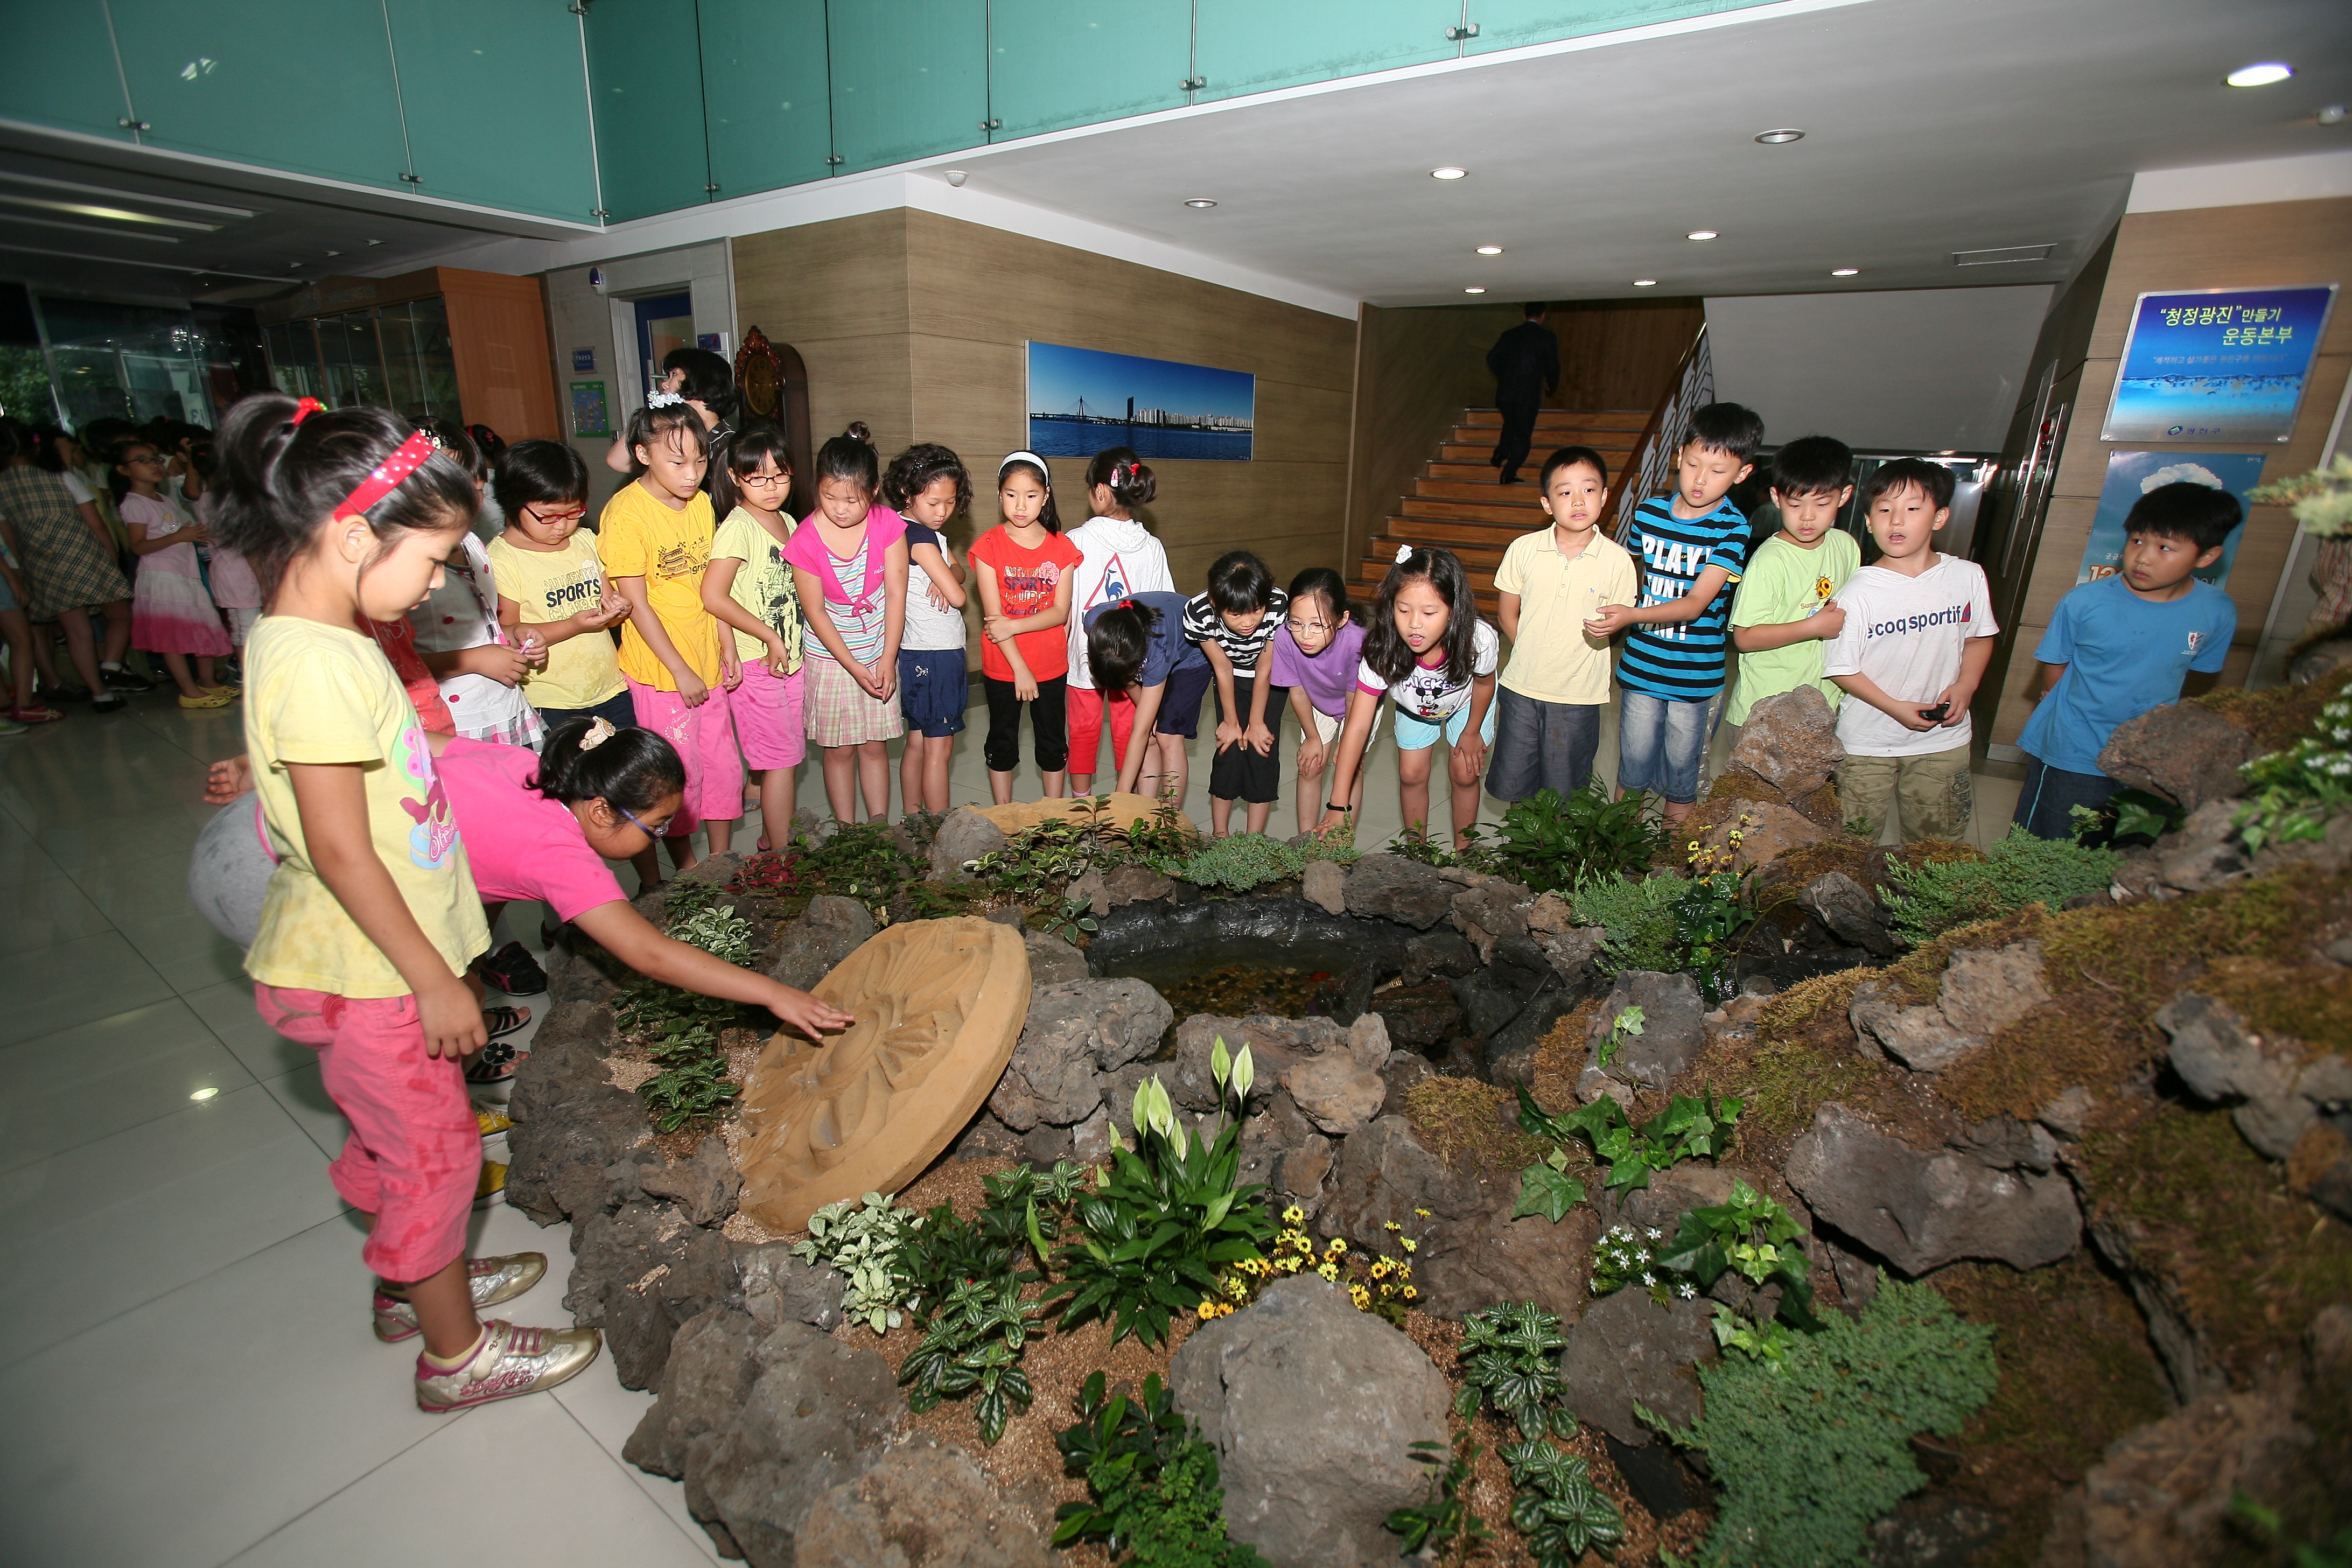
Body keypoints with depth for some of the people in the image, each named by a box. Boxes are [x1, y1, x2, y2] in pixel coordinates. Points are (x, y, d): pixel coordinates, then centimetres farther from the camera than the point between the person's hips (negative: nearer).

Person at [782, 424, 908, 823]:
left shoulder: (888, 524, -13)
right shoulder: (806, 539, -16)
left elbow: (896, 594, -11)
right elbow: (816, 613, -10)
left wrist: (888, 659, -14)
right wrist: (854, 667, -14)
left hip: (880, 655, 1)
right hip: (831, 658, -1)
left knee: (875, 745, 11)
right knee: (840, 749, 8)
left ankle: (880, 825, 23)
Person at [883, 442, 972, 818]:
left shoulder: (931, 530, 11)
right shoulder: (921, 536, -19)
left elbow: (960, 572, 8)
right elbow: (959, 597, -21)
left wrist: (946, 577, -14)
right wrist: (950, 585, 1)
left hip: (920, 655, 9)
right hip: (935, 657, -9)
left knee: (918, 743, 14)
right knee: (939, 748, -2)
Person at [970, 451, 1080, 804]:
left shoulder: (1062, 547, -3)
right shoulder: (988, 546, -8)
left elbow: (1060, 612, -8)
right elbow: (994, 616, -13)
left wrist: (1013, 626, -21)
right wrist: (1020, 668, -17)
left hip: (1051, 665, 1)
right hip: (1002, 665, -1)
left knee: (1052, 741, 12)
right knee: (1002, 741, 12)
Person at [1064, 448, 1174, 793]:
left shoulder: (1077, 540, -13)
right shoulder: (1152, 547, -6)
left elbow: (1064, 609, -9)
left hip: (1085, 659, -2)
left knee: (1084, 732, 15)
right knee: (1128, 734, 14)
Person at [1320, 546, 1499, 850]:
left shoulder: (1479, 641, -42)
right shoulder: (1382, 653, -41)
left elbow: (1484, 684, -15)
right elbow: (1357, 728, -40)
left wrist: (1472, 732, 1)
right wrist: (1338, 807, -43)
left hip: (1466, 702, 0)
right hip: (1414, 707, 1)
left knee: (1464, 774, 2)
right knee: (1411, 774, 1)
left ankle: (1462, 852, 26)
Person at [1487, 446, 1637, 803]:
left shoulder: (1617, 559, -8)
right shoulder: (1524, 549, -6)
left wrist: (1608, 623, -11)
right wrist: (1531, 655, 2)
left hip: (1578, 696, -1)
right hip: (1521, 689, 1)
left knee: (1564, 793, 10)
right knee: (1510, 784, 13)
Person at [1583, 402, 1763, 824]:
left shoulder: (1733, 528, -12)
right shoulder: (1648, 512, -1)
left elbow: (1696, 603, -24)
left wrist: (1632, 615, -39)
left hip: (1695, 676, -2)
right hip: (1641, 666, 3)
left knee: (1682, 768, 12)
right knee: (1633, 762, 12)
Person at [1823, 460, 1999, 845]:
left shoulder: (1969, 577, -4)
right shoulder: (1857, 594, -16)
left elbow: (1980, 638, 11)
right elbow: (1842, 669, -11)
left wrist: (1965, 686, -5)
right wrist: (1896, 708, -18)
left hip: (1944, 739, 4)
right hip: (1868, 743, -3)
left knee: (1937, 849, 16)